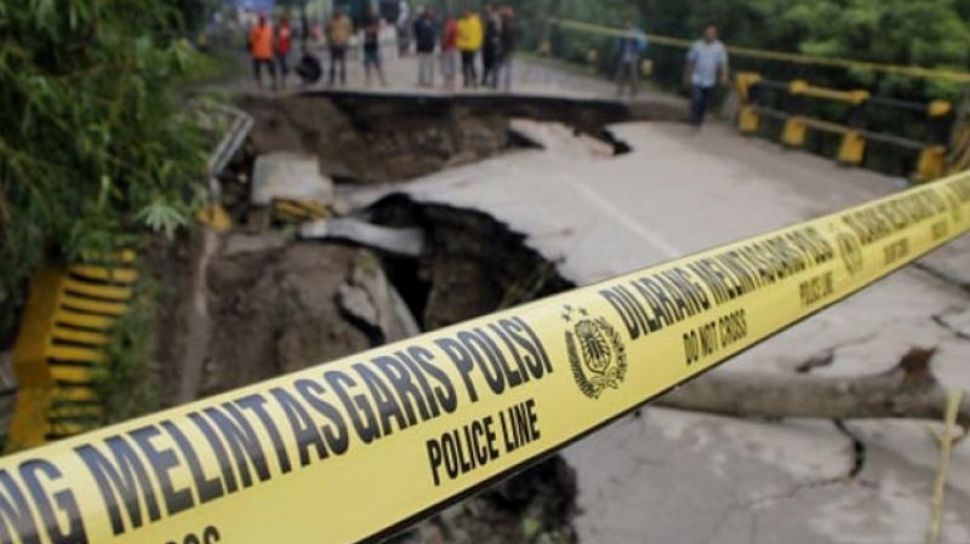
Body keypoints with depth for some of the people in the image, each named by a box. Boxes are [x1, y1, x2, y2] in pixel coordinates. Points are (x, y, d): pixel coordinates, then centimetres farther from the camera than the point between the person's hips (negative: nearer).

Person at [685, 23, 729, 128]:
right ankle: (694, 120, -6)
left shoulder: (719, 47, -3)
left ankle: (700, 120, 28)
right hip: (696, 80, -2)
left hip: (710, 81, 2)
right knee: (696, 100, -15)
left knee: (705, 103, 10)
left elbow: (723, 62, -6)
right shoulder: (697, 45, -4)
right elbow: (690, 61, 4)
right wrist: (687, 76, 8)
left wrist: (724, 75, -23)